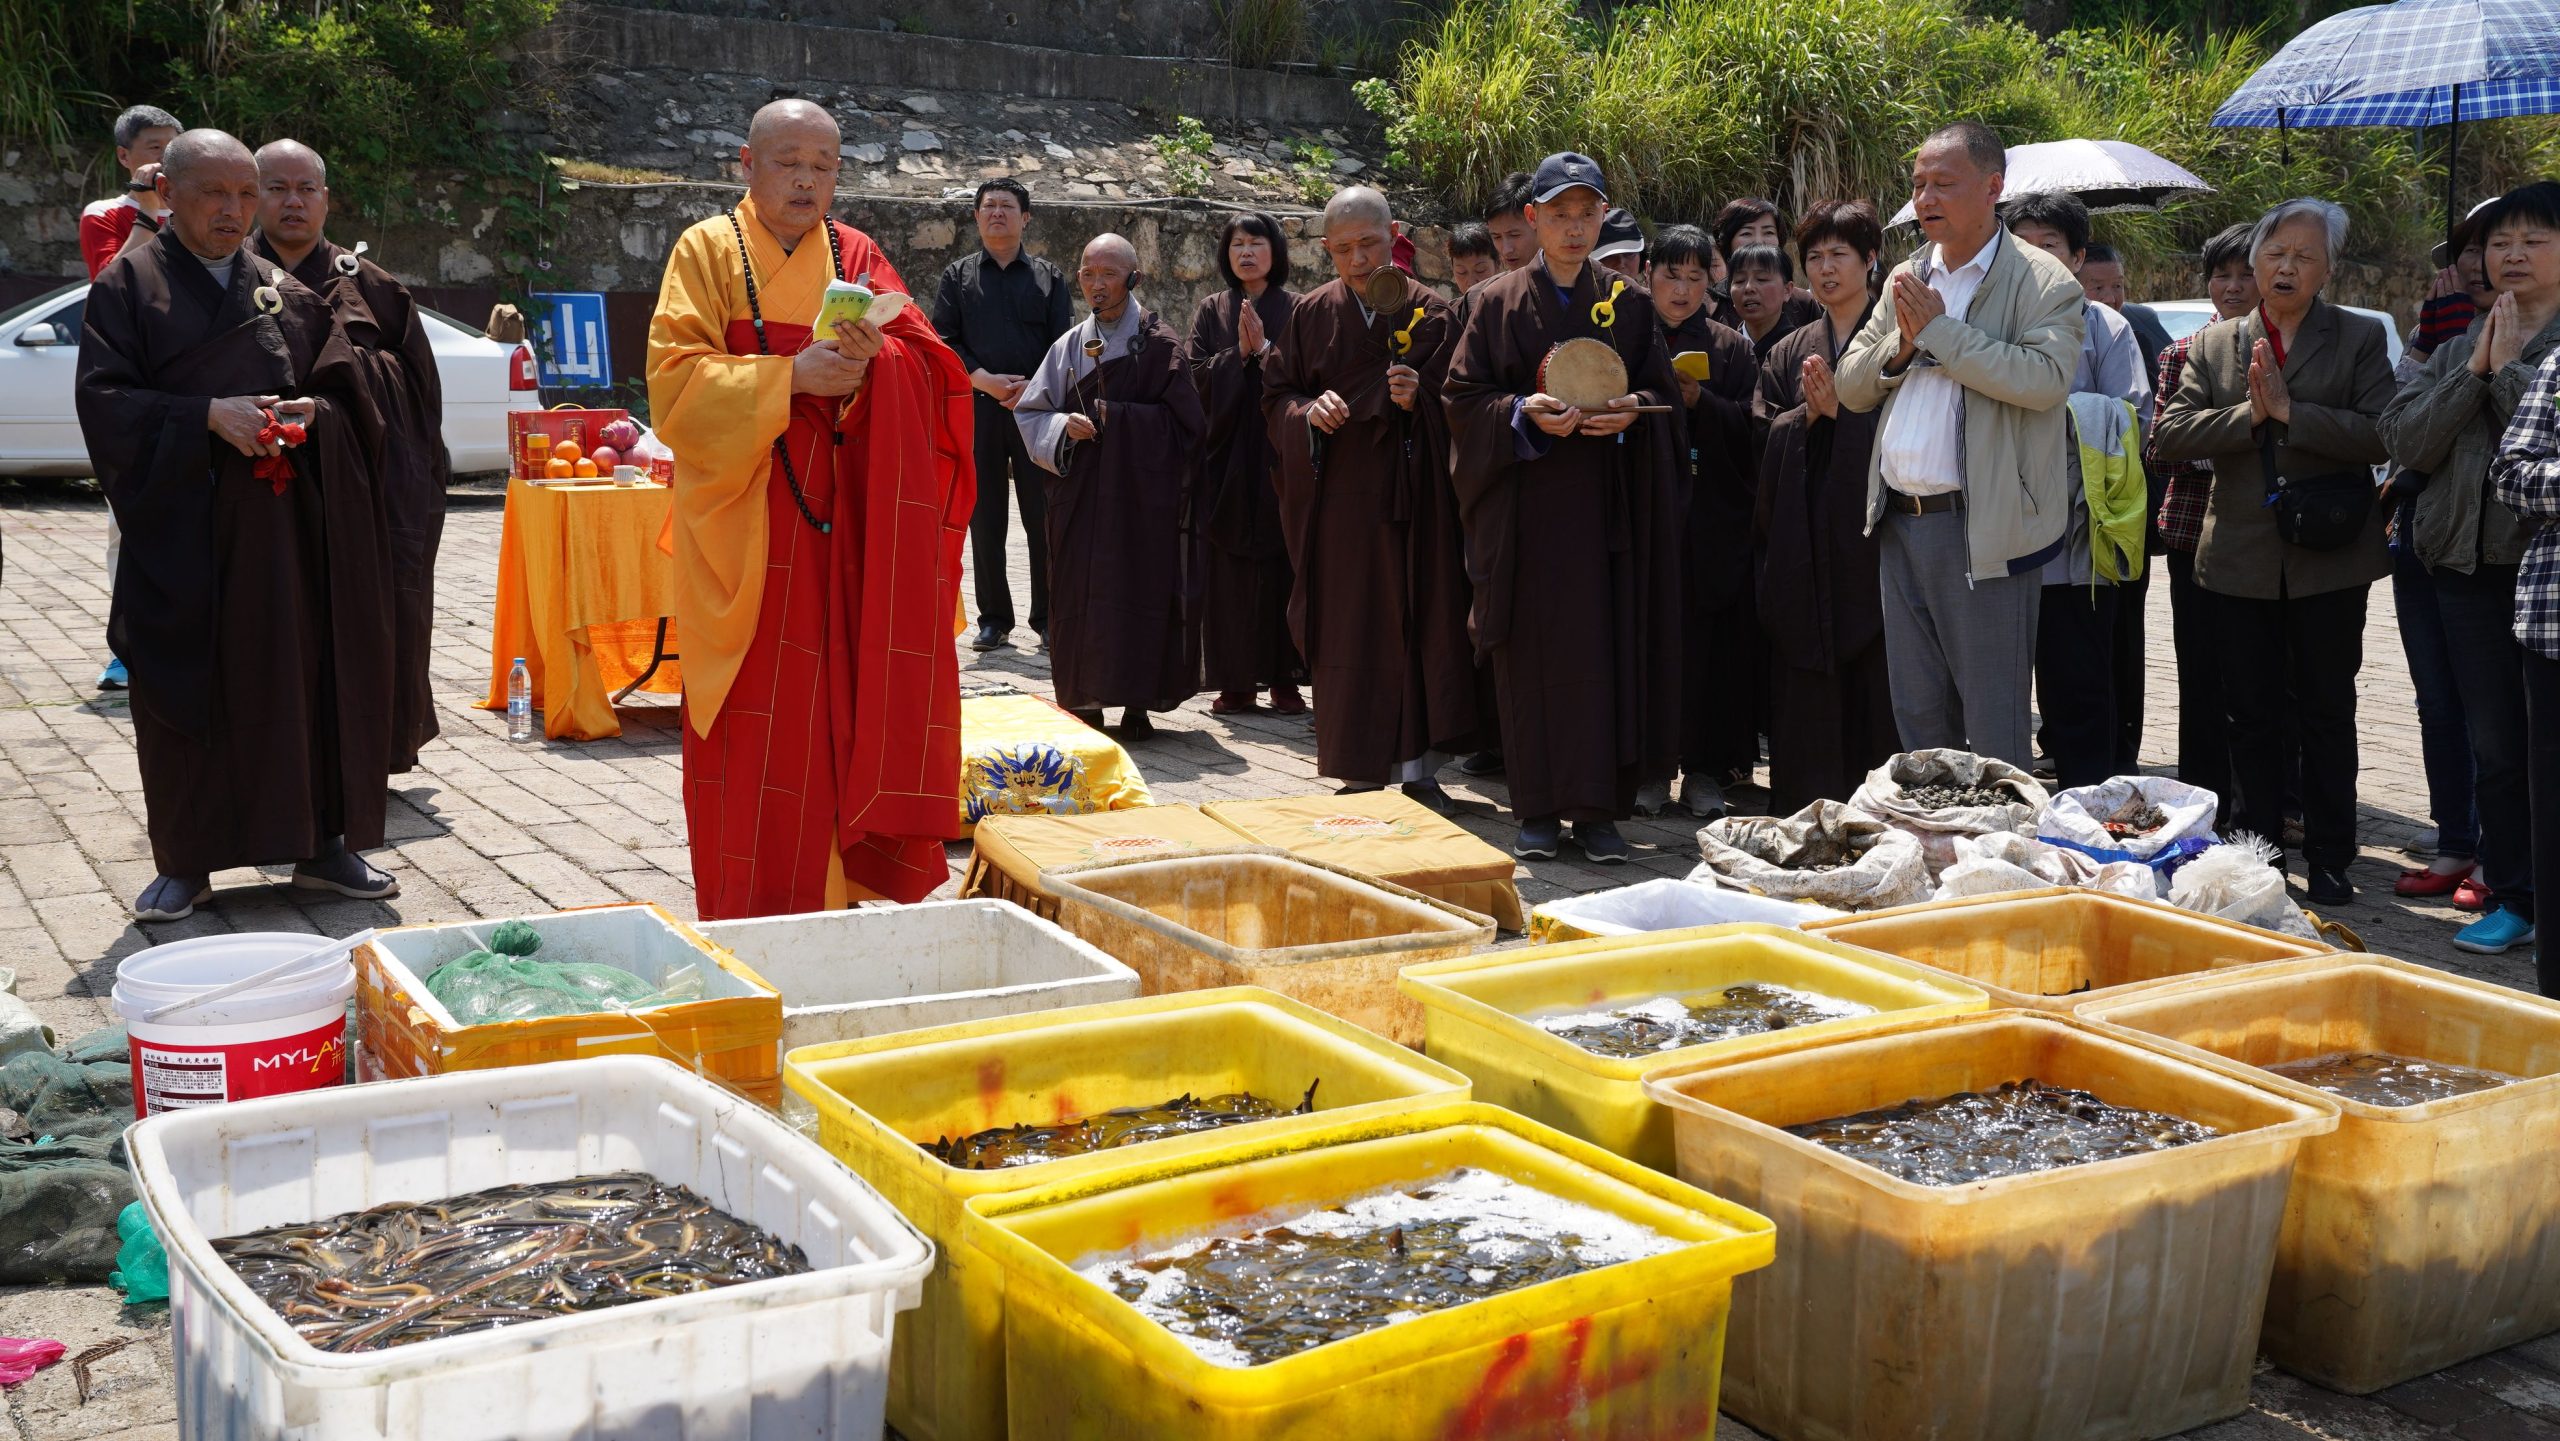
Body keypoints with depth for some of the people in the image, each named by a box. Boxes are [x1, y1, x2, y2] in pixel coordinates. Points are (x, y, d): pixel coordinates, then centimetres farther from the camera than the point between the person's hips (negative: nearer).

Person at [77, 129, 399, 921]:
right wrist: (208, 416, -18)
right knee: (187, 689, 1)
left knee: (307, 675, 3)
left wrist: (310, 413, -11)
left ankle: (321, 844, 14)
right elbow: (103, 400, -6)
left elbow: (344, 388, 11)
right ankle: (185, 862, 12)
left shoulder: (287, 291, 12)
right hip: (181, 522, -2)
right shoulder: (128, 284, 3)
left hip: (286, 523, 3)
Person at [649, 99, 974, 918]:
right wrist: (790, 375, -19)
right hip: (745, 526, -3)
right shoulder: (708, 250, 4)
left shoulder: (856, 255, 13)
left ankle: (844, 887, 10)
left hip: (842, 524, 3)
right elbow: (675, 380, -7)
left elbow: (928, 366, 2)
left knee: (840, 708, 1)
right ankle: (747, 915, 6)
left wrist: (872, 359, -19)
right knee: (755, 722, -2)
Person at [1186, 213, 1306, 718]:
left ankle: (1284, 677, 5)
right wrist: (1239, 354, -12)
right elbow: (1197, 376, 1)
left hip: (1281, 453, -1)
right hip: (1225, 454, 1)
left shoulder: (1298, 310, 6)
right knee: (1228, 572, -1)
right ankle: (1236, 681, 3)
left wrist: (1264, 349, -14)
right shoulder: (1211, 311, 11)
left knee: (1283, 566, -2)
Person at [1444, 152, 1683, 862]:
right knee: (1532, 654, -1)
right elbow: (1464, 397, 1)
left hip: (1607, 509, 1)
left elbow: (1664, 391, 10)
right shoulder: (1496, 304, 7)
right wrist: (1525, 413, -16)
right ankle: (1538, 809, 8)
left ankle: (1599, 808, 5)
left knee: (1608, 650, -2)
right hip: (1527, 505, -1)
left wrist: (1630, 411, -12)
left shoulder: (1630, 303, 12)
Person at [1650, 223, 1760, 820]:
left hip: (1713, 519, 1)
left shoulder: (1732, 349, 11)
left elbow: (1751, 428, 2)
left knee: (1709, 639, -1)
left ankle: (1703, 769, 6)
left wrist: (1698, 400, -11)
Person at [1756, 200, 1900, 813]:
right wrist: (1809, 413, -7)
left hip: (1873, 531, -4)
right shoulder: (1788, 353, 18)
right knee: (1806, 693, 4)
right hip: (1805, 544, 5)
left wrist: (1840, 407, -12)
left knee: (1878, 687, -4)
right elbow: (1763, 441, 10)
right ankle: (1805, 822, 9)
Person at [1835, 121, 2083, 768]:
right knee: (1918, 715, 15)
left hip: (1981, 528, -6)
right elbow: (1850, 386, 14)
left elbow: (2044, 379, -22)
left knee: (1992, 727, 0)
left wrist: (1938, 330, -16)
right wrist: (1902, 344, -6)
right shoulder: (1906, 280, 16)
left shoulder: (2043, 283, -5)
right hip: (1899, 522, 6)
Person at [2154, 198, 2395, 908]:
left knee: (2327, 713, 5)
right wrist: (2250, 414, -14)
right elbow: (2170, 432, -3)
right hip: (2242, 557, 2)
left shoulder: (2362, 338, 2)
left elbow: (2380, 435, -11)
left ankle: (2329, 859, 14)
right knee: (2252, 714, 9)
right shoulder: (2213, 344, 8)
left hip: (2328, 555, -2)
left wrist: (2289, 411, -17)